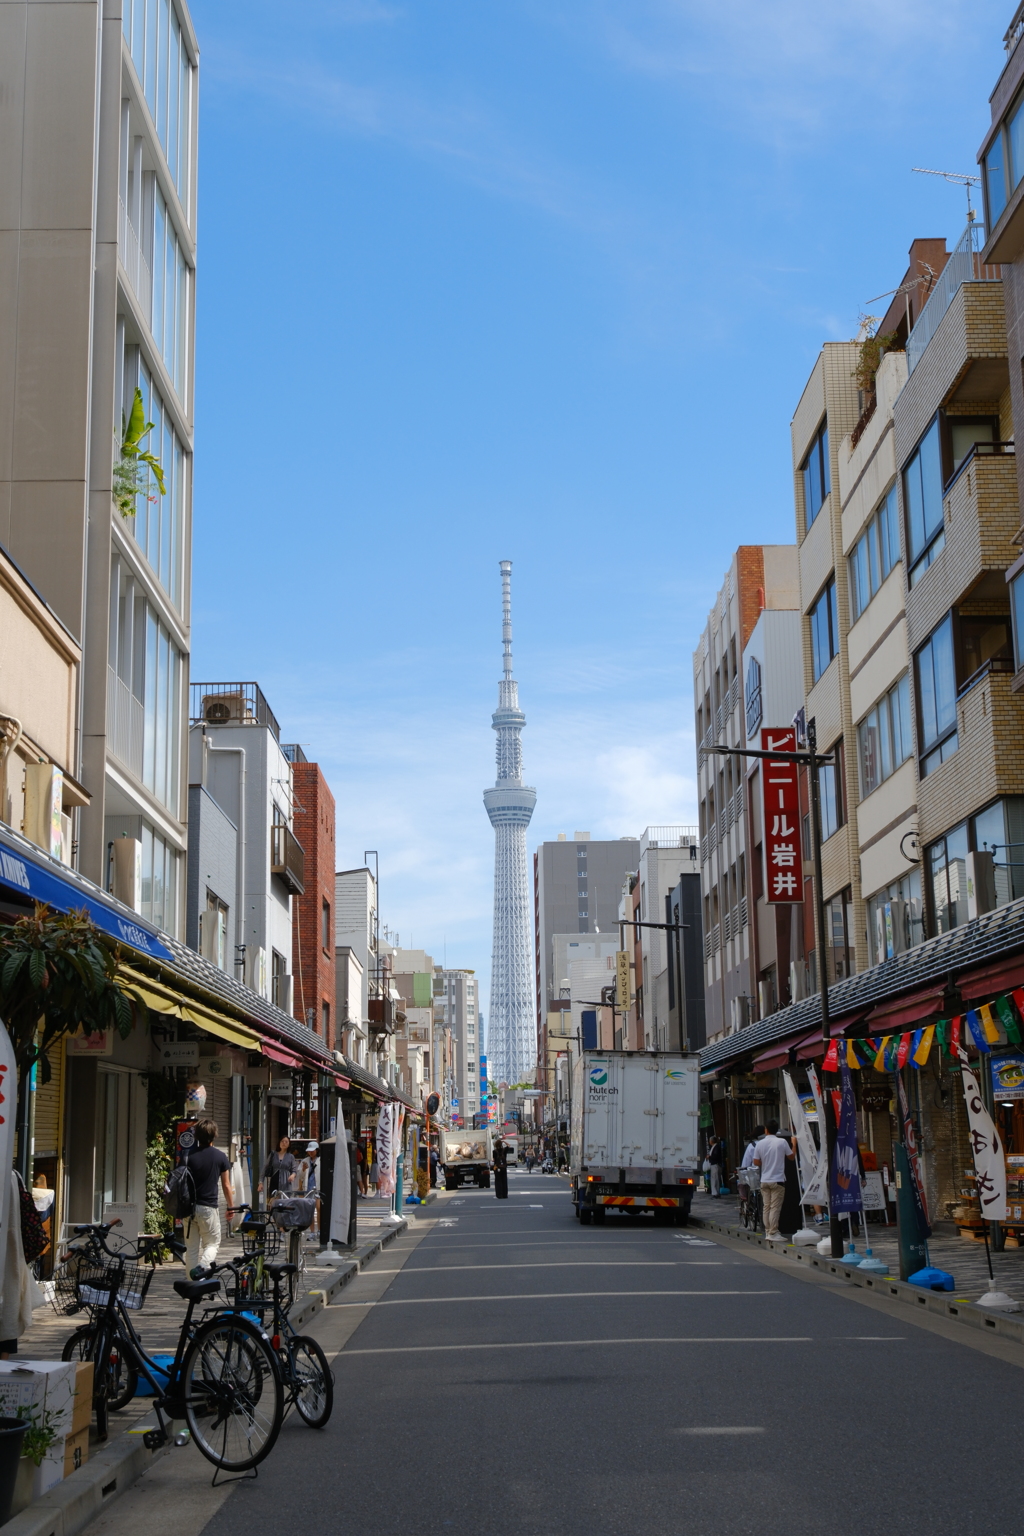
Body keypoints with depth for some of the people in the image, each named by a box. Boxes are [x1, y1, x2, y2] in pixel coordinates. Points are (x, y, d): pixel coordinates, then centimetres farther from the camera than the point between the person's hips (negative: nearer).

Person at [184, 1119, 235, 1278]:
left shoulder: (189, 1156, 1)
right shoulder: (220, 1157, -3)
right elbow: (226, 1184, 1)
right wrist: (231, 1206, 13)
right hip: (209, 1207, -2)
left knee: (191, 1247, 10)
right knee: (212, 1243, 10)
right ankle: (202, 1266, -18)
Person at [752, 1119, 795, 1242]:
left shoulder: (760, 1144, -1)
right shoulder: (782, 1142, -9)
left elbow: (756, 1162, 3)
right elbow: (791, 1157, 3)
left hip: (764, 1180, 4)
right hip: (778, 1180, -4)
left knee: (766, 1207, 10)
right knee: (775, 1207, -3)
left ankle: (768, 1231, 13)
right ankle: (773, 1233, -6)